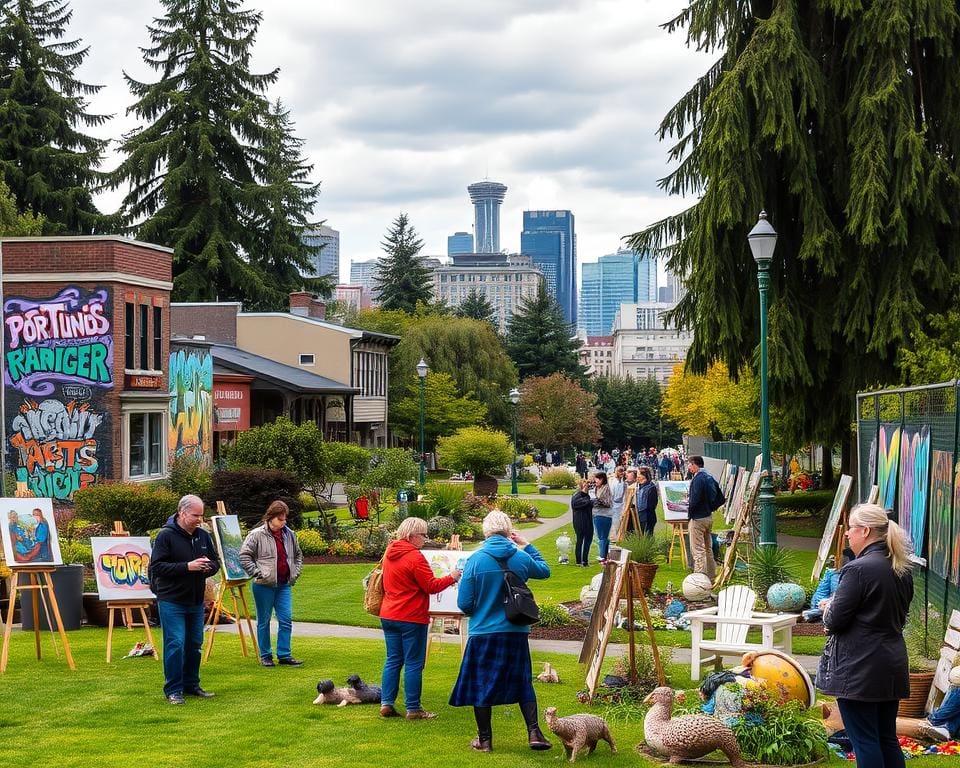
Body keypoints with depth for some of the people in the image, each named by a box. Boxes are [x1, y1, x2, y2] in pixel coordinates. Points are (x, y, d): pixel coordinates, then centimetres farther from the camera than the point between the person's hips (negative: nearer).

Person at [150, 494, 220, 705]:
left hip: (196, 601, 6)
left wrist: (209, 566, -7)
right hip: (172, 601, -6)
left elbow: (216, 563, 18)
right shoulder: (166, 536, -10)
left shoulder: (203, 536, 9)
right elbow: (156, 567, -17)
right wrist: (187, 567, -23)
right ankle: (173, 689, -2)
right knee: (175, 644, -9)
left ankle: (191, 685, 24)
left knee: (194, 644, 12)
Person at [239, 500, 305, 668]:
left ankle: (284, 655, 8)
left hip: (285, 585, 5)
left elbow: (298, 555, 23)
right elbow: (244, 556, -8)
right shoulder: (257, 535, -8)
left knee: (286, 620, 1)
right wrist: (258, 573, -13)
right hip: (264, 585, -5)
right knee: (264, 621, 5)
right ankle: (265, 656, 14)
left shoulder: (289, 535, 9)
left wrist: (296, 572, 11)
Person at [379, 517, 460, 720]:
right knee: (414, 663, -1)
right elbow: (431, 586, -16)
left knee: (393, 660, 13)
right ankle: (413, 709, 2)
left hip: (388, 616, 8)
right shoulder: (415, 557, -17)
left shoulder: (390, 553, 10)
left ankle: (386, 703, 10)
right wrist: (451, 578, -3)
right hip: (411, 618, -8)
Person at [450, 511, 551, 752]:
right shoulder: (521, 558, -4)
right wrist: (527, 546, 21)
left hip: (483, 633, -2)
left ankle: (484, 739, 15)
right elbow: (545, 571, 19)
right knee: (523, 682, 15)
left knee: (481, 686, 10)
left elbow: (464, 603, -9)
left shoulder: (476, 560, -11)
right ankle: (534, 732, 8)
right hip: (516, 632, 2)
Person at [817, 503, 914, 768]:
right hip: (894, 664, 8)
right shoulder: (902, 569, 7)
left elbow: (835, 621, -17)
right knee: (887, 738, 14)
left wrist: (828, 610, 6)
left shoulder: (857, 570, -18)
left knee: (864, 740, -1)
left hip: (859, 668, -8)